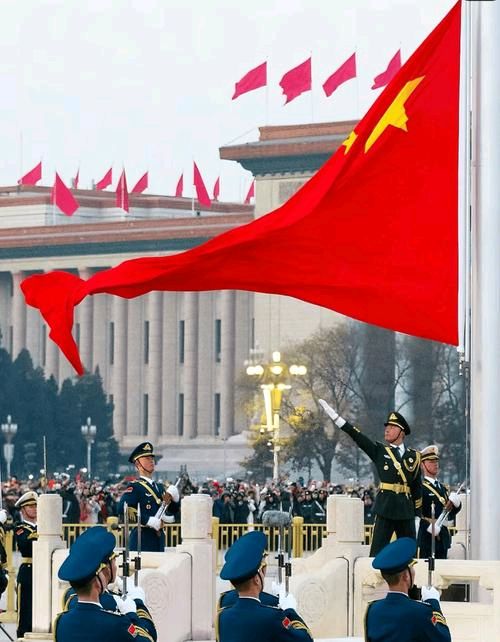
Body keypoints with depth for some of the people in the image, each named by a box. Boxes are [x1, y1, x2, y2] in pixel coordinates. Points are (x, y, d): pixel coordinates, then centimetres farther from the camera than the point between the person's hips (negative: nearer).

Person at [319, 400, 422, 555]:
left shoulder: (414, 456, 9)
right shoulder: (379, 451, 7)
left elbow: (417, 487, 11)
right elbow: (357, 436, -1)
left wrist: (417, 516, 9)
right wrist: (334, 415, -10)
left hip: (406, 511, 2)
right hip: (385, 508, -2)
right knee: (377, 552, -7)